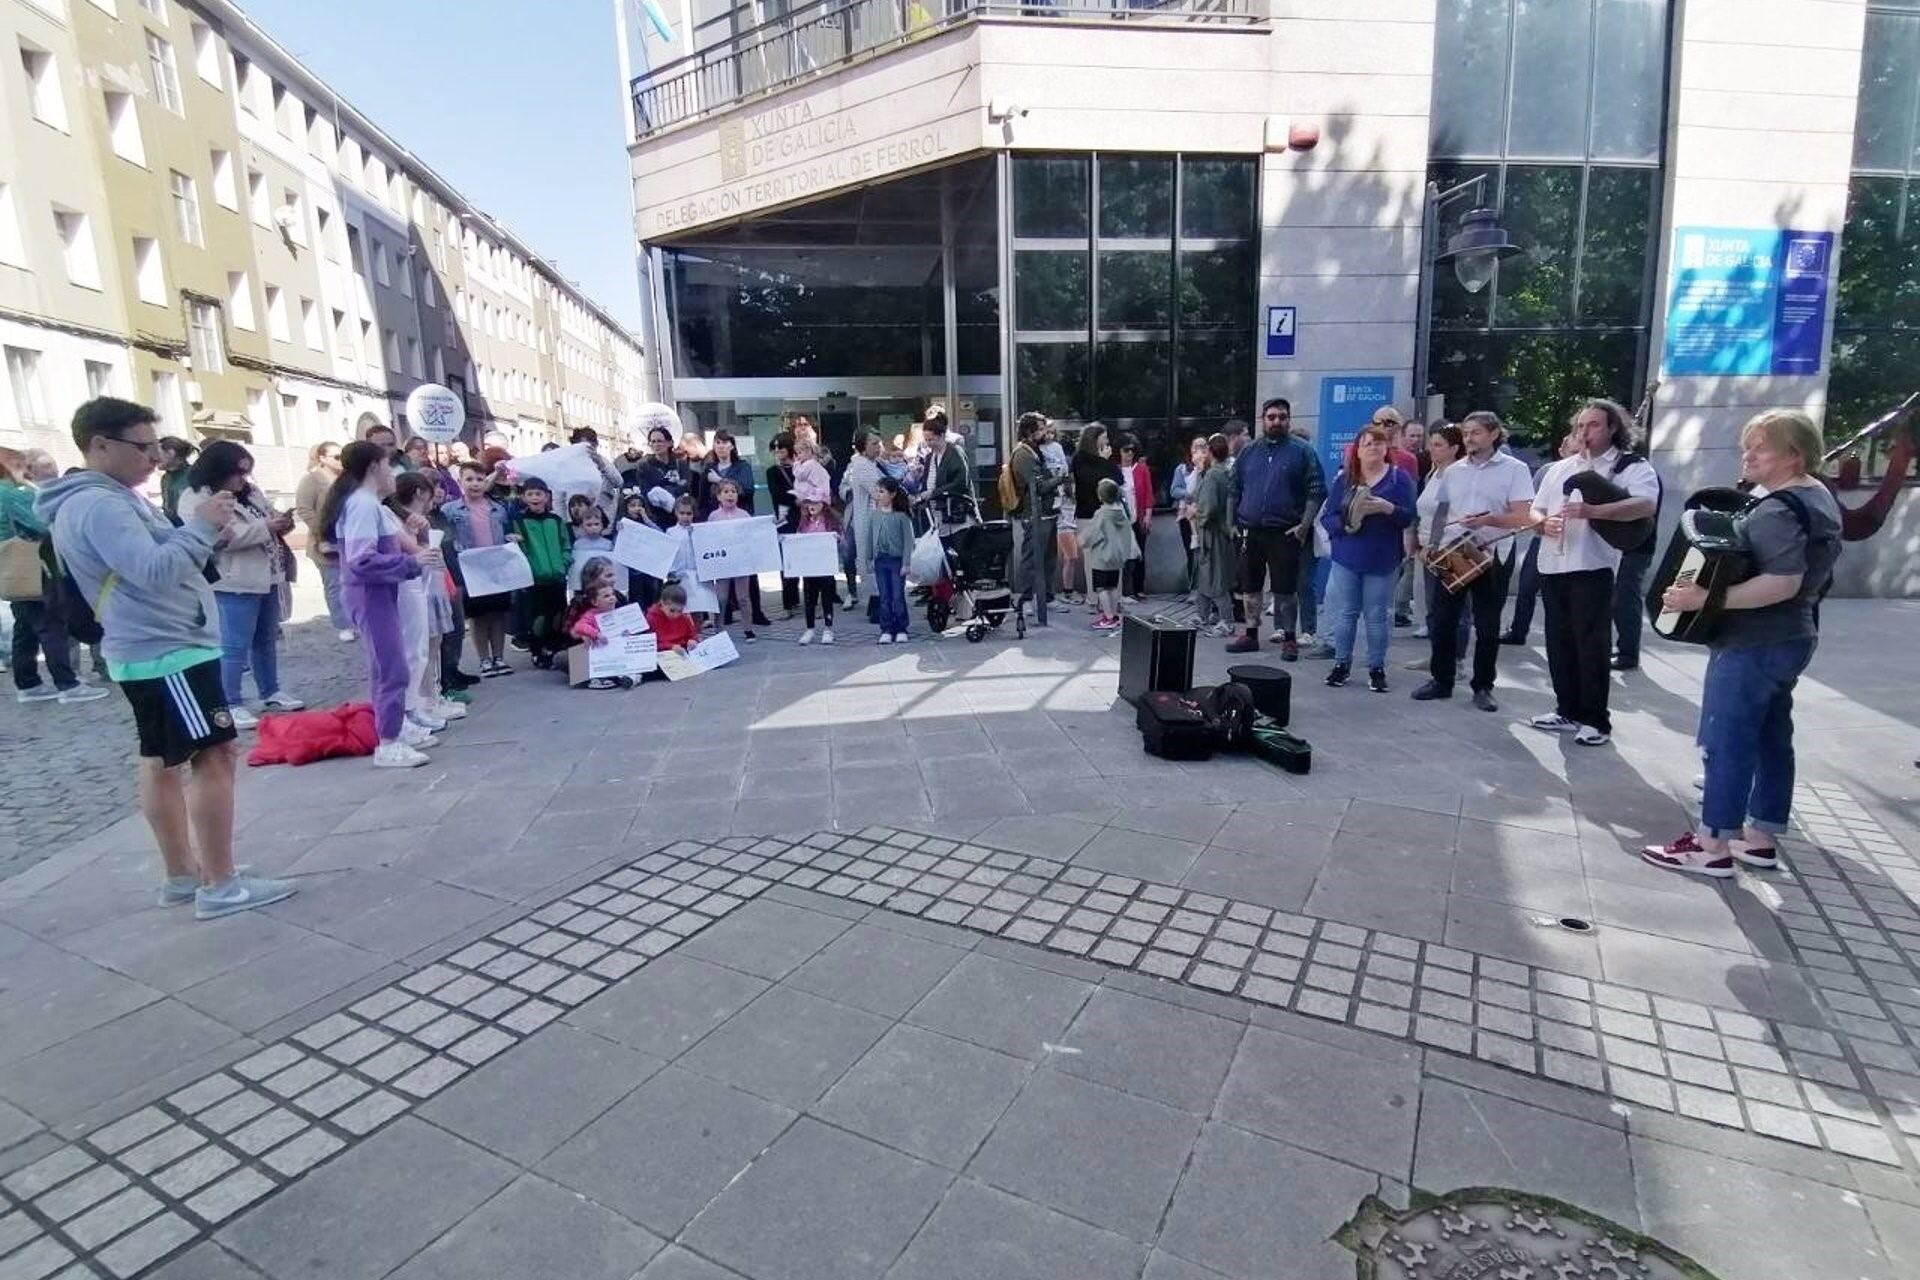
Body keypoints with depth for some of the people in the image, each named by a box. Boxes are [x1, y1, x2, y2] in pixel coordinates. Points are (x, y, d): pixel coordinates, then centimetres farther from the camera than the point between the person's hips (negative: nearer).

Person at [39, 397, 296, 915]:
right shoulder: (98, 504, -18)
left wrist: (202, 530, 4)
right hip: (169, 652, -11)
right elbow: (154, 571, -29)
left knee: (163, 761, 13)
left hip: (153, 649, 11)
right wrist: (201, 527, -20)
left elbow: (153, 562, 18)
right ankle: (220, 886, -6)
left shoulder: (109, 498, 16)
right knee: (215, 757, -10)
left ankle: (182, 877, 22)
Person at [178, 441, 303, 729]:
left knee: (266, 641, 17)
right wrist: (265, 527, -23)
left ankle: (271, 694, 28)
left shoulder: (250, 491, 14)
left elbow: (269, 515, 24)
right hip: (236, 584, -8)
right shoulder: (197, 498, -11)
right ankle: (231, 706, 4)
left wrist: (281, 523, -1)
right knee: (234, 646, -3)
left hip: (267, 578, 8)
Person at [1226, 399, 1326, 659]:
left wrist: (1304, 525, -11)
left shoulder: (1302, 451, 0)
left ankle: (1289, 638, 11)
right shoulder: (1248, 452, 11)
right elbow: (1235, 490, 15)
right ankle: (1250, 634, 23)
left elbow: (1317, 491, -3)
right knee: (1250, 587, 11)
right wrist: (1234, 522, 8)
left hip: (1285, 534, -4)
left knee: (1286, 589, 1)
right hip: (1250, 532, 4)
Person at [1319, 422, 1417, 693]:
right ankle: (1342, 664, 19)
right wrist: (1345, 525, -18)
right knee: (1345, 613, 7)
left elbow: (1408, 517, -5)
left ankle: (1377, 668, 15)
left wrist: (1387, 508, -23)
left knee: (1376, 616, 4)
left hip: (1382, 560, -1)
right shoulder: (1344, 478, 5)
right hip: (1346, 558, 1)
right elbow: (1327, 517, 2)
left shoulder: (1399, 477, 1)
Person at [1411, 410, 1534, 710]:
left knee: (1487, 625, 4)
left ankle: (1483, 687, 14)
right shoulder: (1453, 471, 11)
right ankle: (1441, 680, 18)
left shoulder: (1514, 469, -3)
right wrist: (1432, 546, 2)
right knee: (1443, 620, 6)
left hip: (1491, 556, -4)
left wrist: (1488, 520, -25)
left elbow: (1523, 518, -9)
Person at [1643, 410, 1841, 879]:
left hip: (1753, 643, -11)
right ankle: (1761, 838, 24)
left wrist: (1705, 598, -34)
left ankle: (1712, 846, 1)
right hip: (1792, 637, 11)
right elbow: (1811, 575, 21)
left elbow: (1782, 582, -31)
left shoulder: (1777, 511, -21)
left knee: (1726, 741, -5)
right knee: (1771, 739, 15)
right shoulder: (1820, 498, 12)